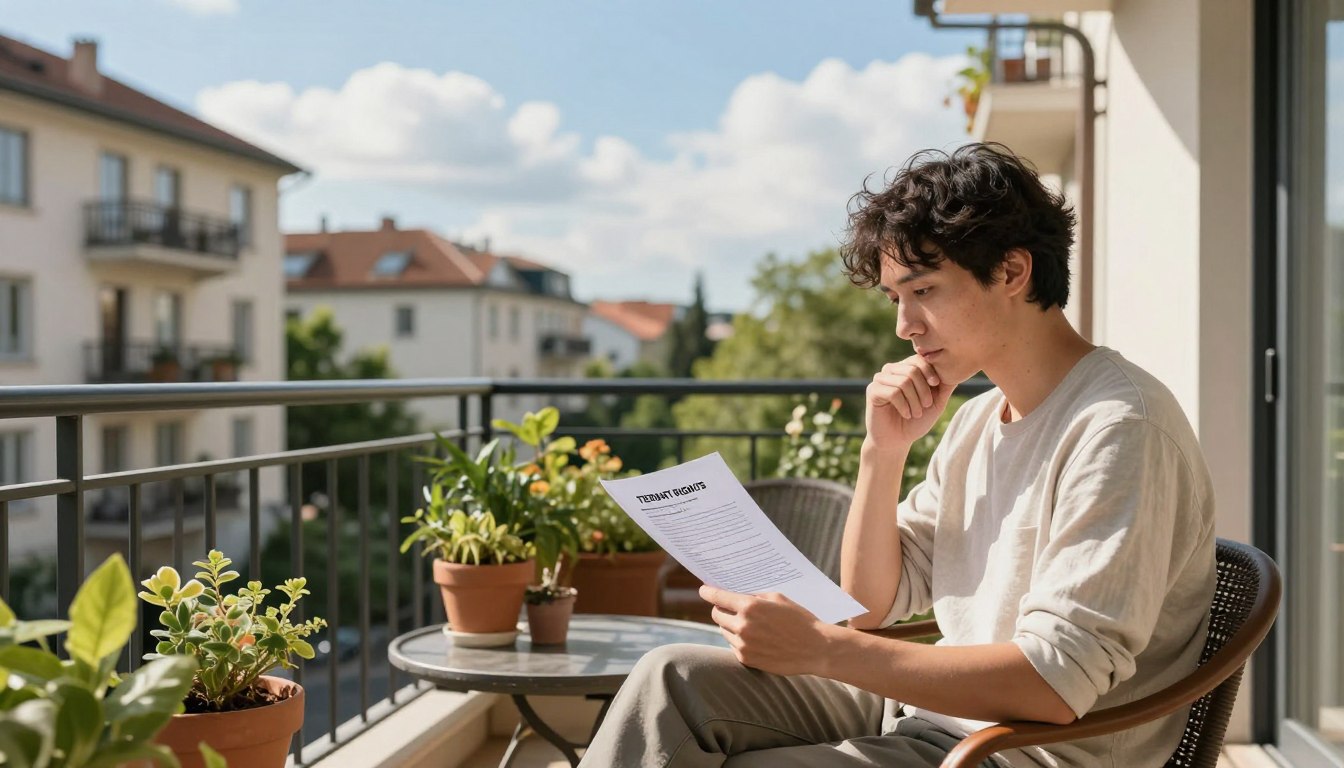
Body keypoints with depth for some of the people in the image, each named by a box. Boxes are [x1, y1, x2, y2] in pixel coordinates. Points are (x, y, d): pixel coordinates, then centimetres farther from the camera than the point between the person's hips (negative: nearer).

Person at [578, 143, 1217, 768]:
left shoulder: (1120, 427, -18)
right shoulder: (976, 422, 11)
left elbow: (1056, 684, -25)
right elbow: (872, 603, 12)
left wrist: (822, 648, -28)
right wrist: (883, 452, -3)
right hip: (931, 709, 8)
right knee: (675, 678, -9)